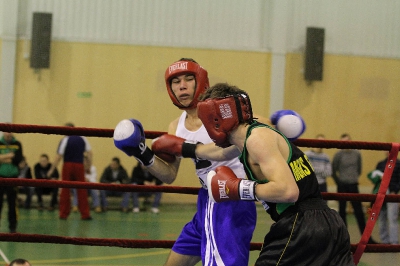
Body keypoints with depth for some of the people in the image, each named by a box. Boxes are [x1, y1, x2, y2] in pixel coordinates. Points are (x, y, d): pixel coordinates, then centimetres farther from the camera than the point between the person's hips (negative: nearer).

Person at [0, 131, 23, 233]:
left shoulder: (17, 144, 5)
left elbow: (18, 159, -6)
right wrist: (10, 156, -14)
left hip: (12, 177, 0)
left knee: (12, 203, 3)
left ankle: (12, 226, 11)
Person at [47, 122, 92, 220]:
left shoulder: (65, 140, -7)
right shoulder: (82, 139, 5)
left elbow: (59, 156, -9)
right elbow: (89, 152, 4)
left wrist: (52, 169, -4)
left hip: (68, 165, -3)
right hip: (79, 165, 3)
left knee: (65, 190, 6)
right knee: (82, 191, 6)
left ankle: (64, 214, 8)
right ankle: (85, 214, 4)